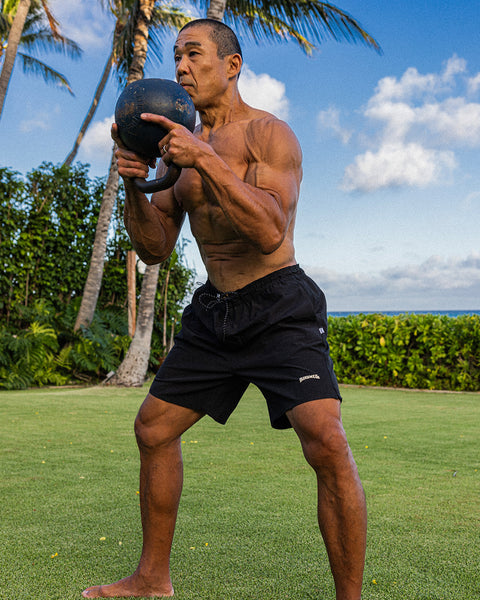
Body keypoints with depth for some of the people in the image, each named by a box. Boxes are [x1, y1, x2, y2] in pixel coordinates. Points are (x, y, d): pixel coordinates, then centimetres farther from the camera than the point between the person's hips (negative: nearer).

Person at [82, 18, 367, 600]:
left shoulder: (269, 133, -9)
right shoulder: (180, 143, 10)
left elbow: (270, 232, -24)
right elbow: (155, 248, 7)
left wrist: (205, 160, -29)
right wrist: (134, 184, -10)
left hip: (278, 306, -7)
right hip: (213, 311, 7)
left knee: (327, 444, -23)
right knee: (153, 428, 10)